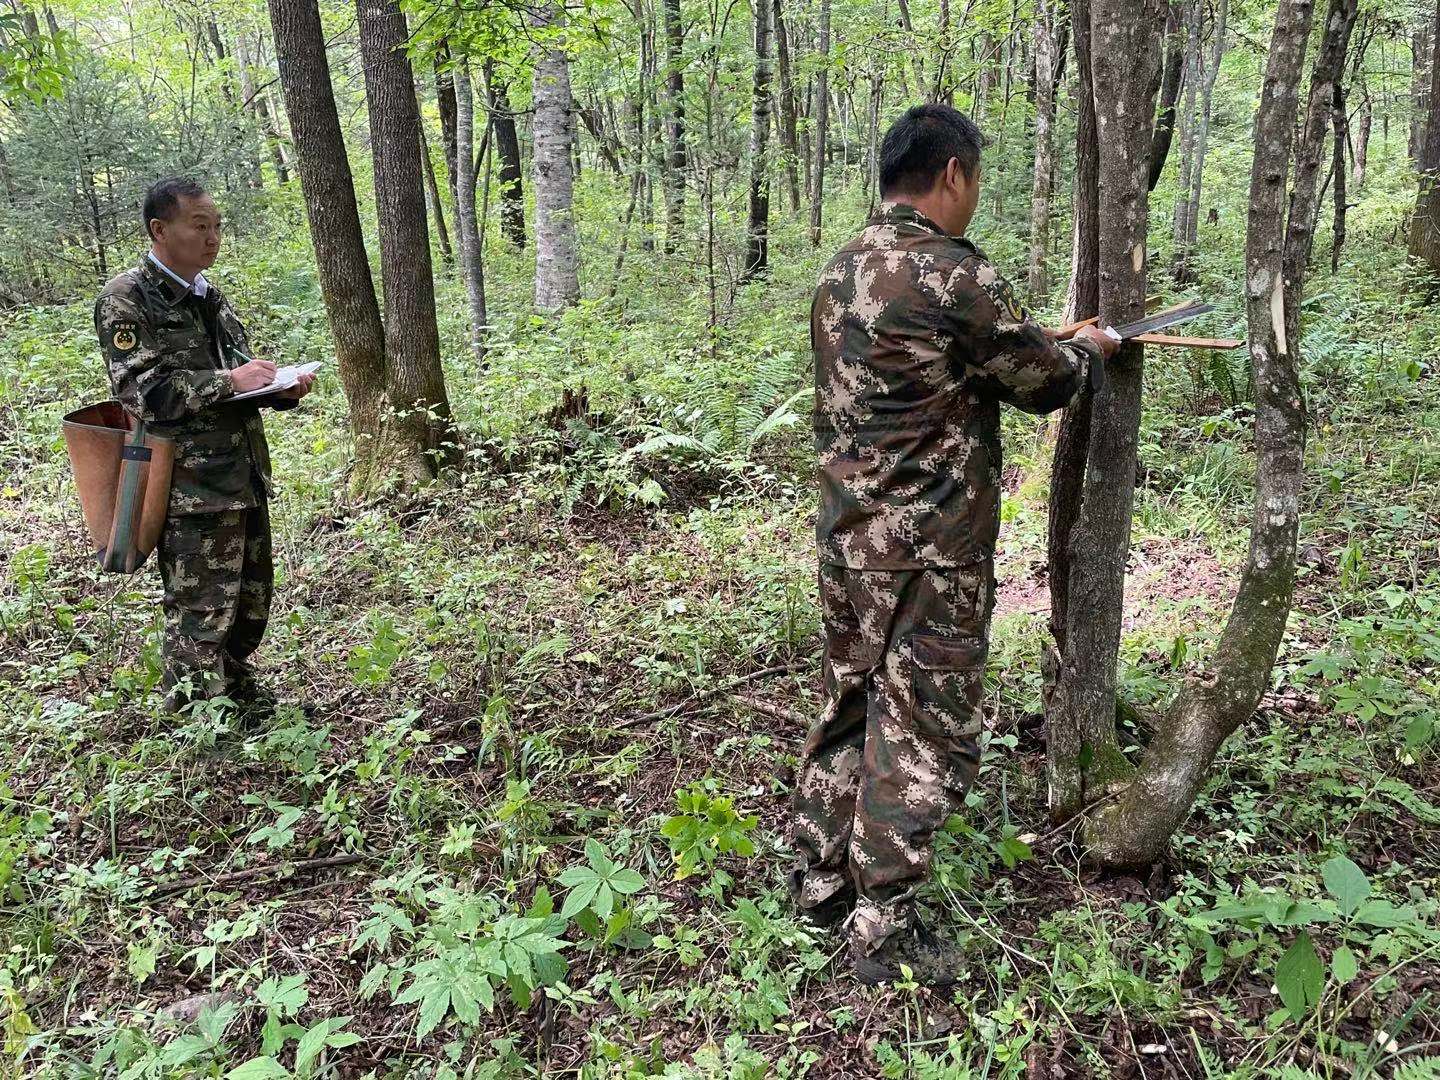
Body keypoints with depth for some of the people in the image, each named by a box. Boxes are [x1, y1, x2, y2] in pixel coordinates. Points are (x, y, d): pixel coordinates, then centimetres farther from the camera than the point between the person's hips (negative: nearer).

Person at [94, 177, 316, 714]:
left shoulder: (209, 297, 15)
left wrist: (282, 390, 3)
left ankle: (237, 686, 38)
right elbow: (143, 390, -18)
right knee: (200, 615, 0)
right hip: (192, 486, -8)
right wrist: (228, 380, -20)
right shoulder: (126, 300, -9)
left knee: (251, 599, 18)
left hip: (245, 477, 8)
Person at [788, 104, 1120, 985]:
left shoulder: (842, 271, 9)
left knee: (852, 705, 19)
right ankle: (885, 931, 15)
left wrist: (1045, 346, 24)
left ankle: (822, 879, 31)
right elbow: (1044, 380, -6)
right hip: (929, 551, -8)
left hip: (850, 535, 8)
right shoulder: (953, 275, -17)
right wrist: (1090, 350, 16)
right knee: (923, 732, 3)